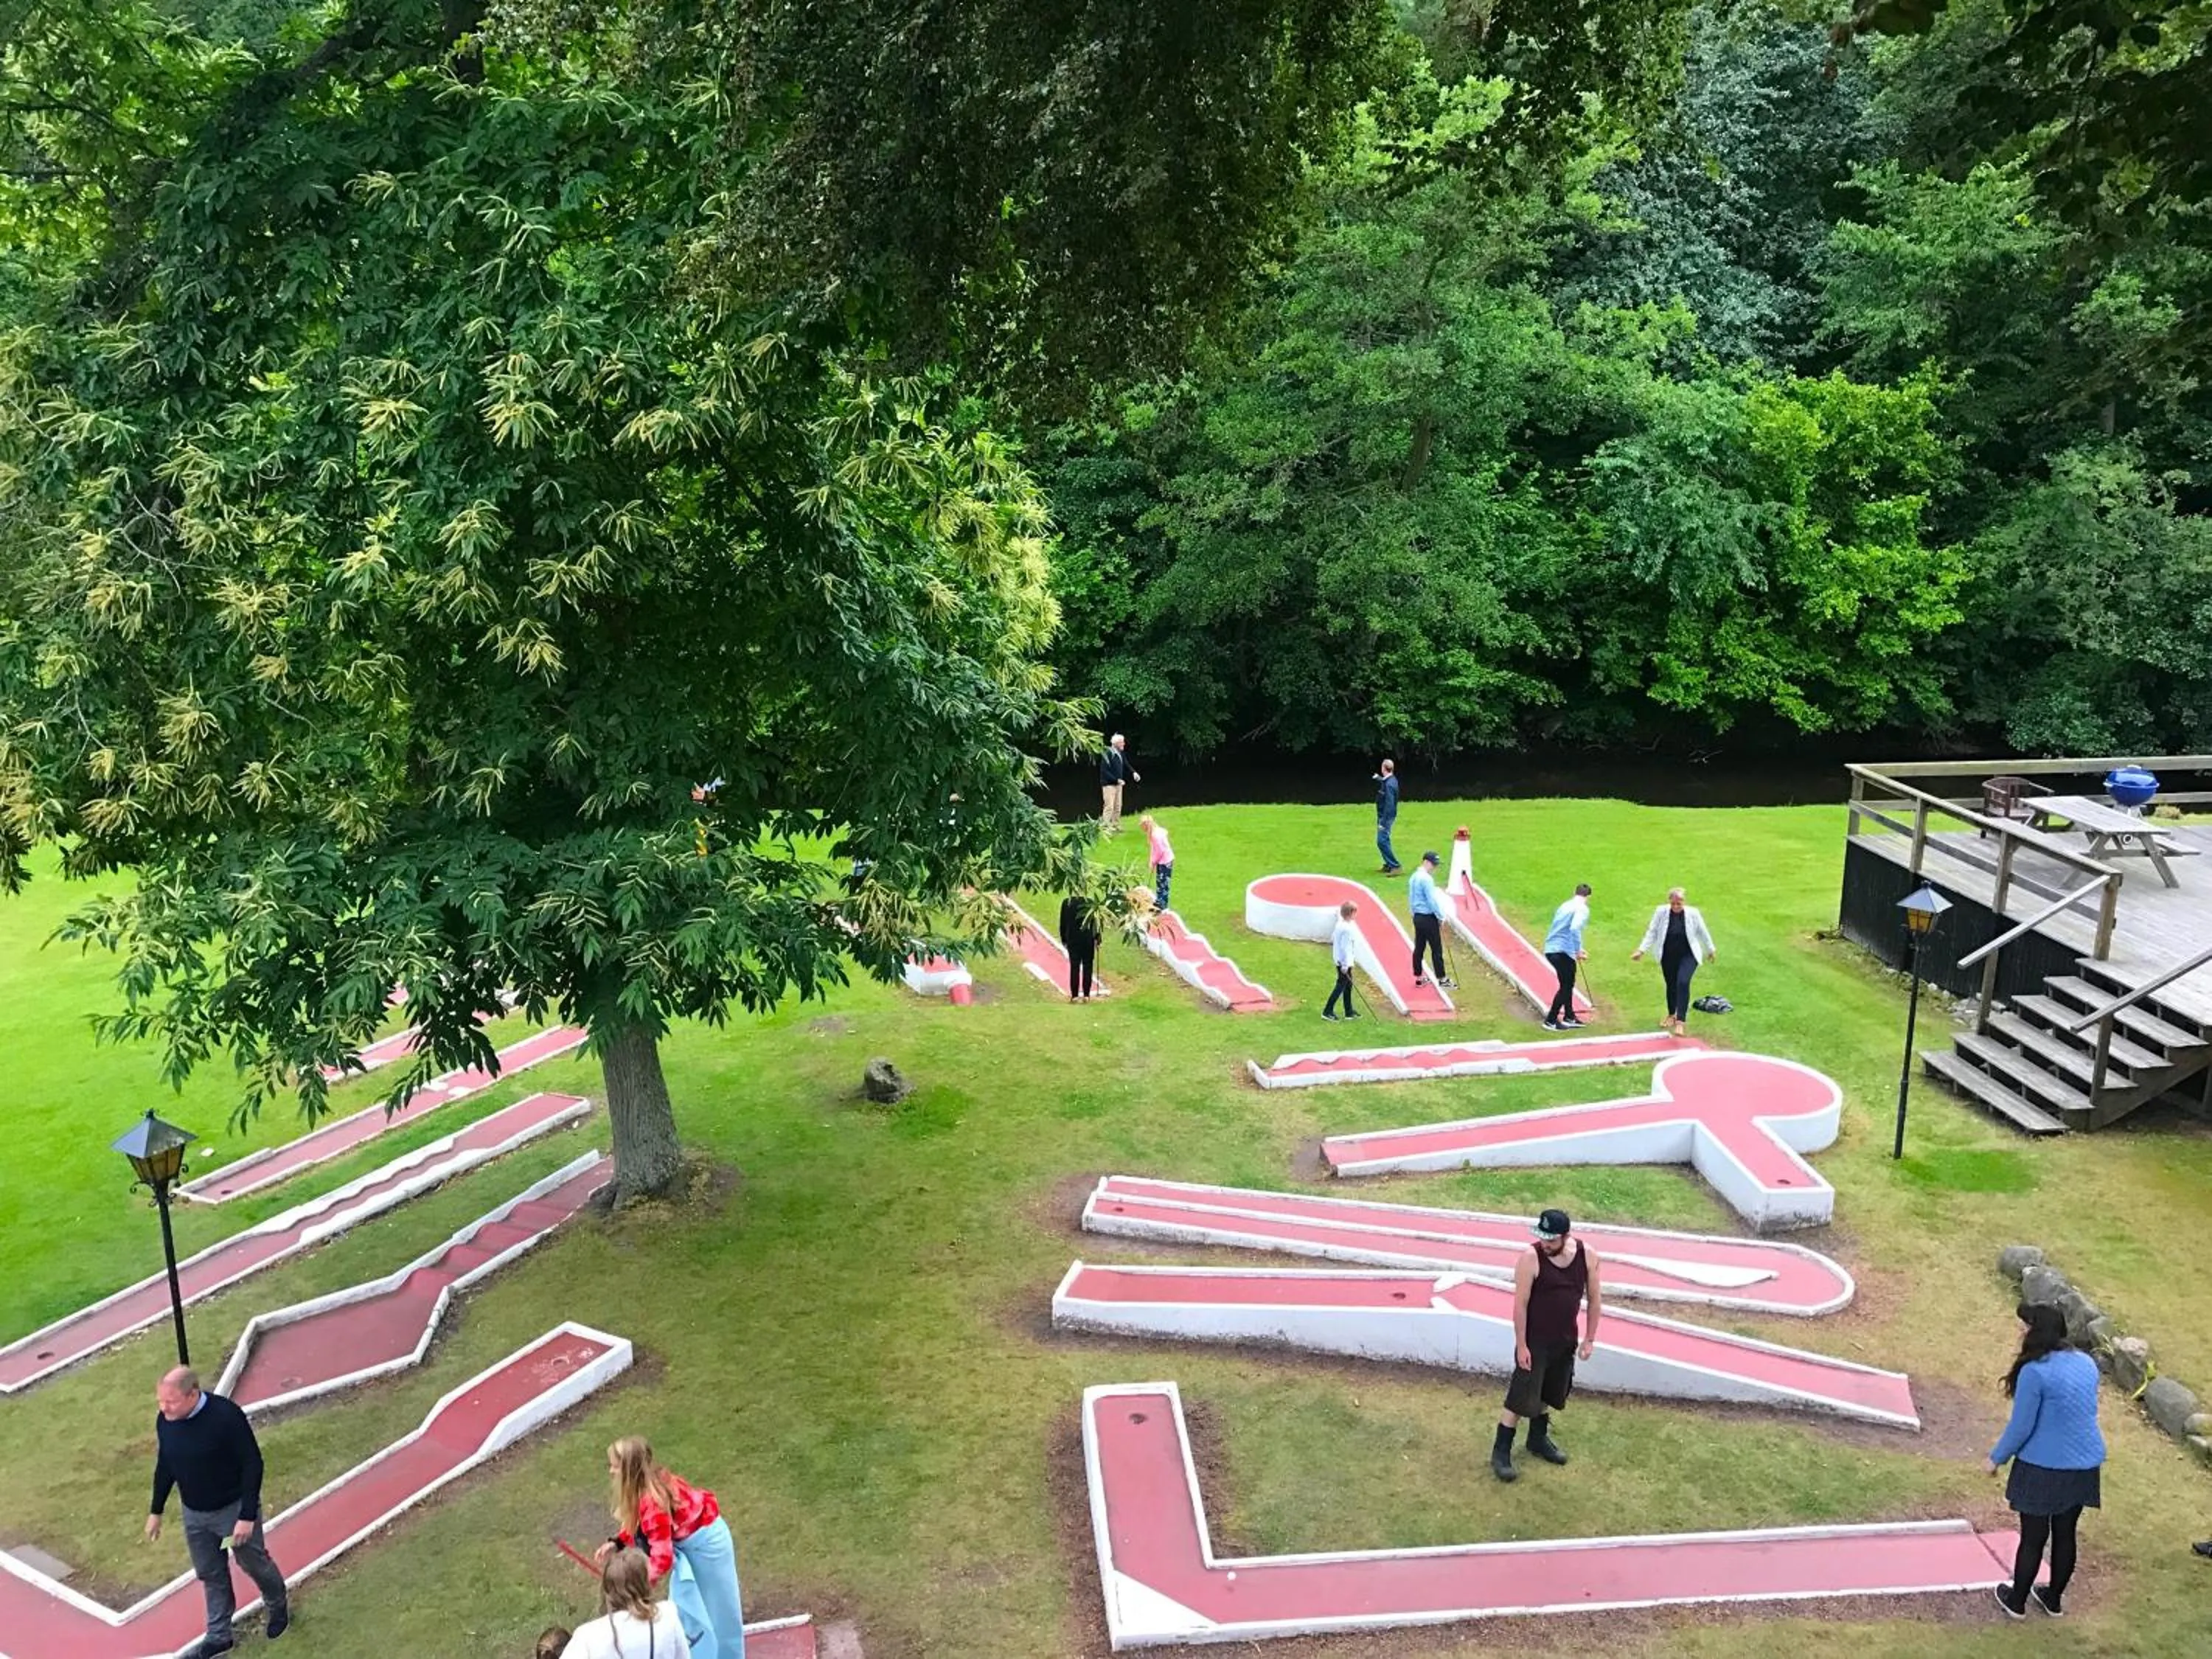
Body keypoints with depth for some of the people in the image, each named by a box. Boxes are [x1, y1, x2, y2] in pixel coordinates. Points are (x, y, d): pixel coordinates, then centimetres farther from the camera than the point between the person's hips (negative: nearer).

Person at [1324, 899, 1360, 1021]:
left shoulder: (1339, 924, 4)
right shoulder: (1348, 929, -22)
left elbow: (1332, 939, 14)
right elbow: (1346, 948, -22)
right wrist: (1345, 965, -20)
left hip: (1339, 960, 9)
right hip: (1345, 962, -9)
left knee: (1348, 984, 17)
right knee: (1341, 986, -1)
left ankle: (1349, 1011, 25)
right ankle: (1327, 1011, 1)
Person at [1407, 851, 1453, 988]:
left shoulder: (1413, 878, 11)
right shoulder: (1426, 879, -18)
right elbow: (1432, 900, -19)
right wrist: (1441, 917, -10)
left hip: (1417, 918, 9)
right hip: (1429, 918, -9)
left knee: (1419, 948, 12)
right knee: (1436, 949, -1)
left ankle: (1418, 977, 16)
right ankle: (1441, 978, 5)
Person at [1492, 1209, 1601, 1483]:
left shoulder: (1588, 1256, -10)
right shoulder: (1531, 1258, -23)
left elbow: (1595, 1299, 2)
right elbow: (1521, 1304, -17)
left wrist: (1589, 1339, 3)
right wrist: (1521, 1345, -15)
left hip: (1565, 1340, 5)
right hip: (1535, 1341, -5)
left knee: (1548, 1395, 21)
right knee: (1521, 1399, -2)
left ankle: (1538, 1439, 43)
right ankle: (1500, 1452, 11)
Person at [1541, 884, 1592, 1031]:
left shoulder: (1565, 906, 19)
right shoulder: (1582, 909, -7)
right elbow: (1575, 929, -24)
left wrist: (1577, 950, 34)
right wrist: (1578, 951, -17)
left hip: (1551, 949, 8)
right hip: (1563, 952, -8)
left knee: (1568, 984, 21)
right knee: (1566, 986, 2)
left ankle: (1569, 1018, 31)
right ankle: (1550, 1021, 3)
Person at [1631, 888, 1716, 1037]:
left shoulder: (1692, 913, -9)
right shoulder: (1661, 912, -9)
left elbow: (1703, 933, 6)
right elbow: (1652, 932, -2)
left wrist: (1711, 950, 17)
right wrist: (1642, 950, -9)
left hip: (1688, 956, -2)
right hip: (1668, 957, 2)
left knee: (1683, 983, -21)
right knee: (1671, 985, 15)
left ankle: (1681, 1021, -21)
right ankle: (1671, 1015, 41)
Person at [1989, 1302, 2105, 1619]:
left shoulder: (2034, 1371, -22)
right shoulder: (2086, 1363, 1)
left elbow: (2020, 1427, -17)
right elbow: (2082, 1413, 15)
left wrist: (1997, 1457, -2)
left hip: (2044, 1468, -6)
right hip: (2085, 1465, 6)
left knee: (2033, 1538, 9)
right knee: (2065, 1534, 20)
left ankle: (2016, 1602, 24)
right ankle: (2054, 1599, 36)